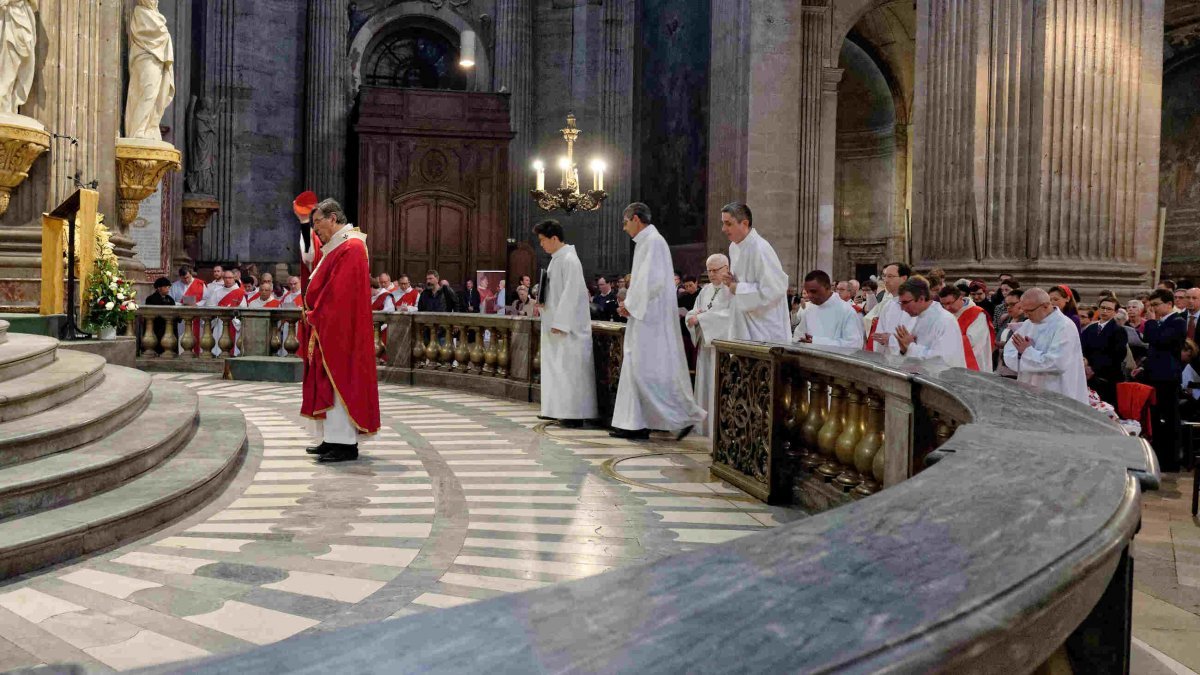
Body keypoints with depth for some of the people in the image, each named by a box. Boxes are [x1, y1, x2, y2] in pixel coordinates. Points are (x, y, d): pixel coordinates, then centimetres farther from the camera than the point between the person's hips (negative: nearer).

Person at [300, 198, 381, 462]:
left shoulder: (350, 248, -14)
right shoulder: (336, 247, 17)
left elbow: (339, 292, -19)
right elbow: (322, 287, 24)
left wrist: (317, 316, -12)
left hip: (341, 329, -10)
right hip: (329, 329, 10)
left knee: (339, 382, -8)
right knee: (331, 383, 11)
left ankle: (344, 444, -5)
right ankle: (333, 438, 15)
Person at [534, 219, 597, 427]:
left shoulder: (569, 260, -15)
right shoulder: (556, 259, 14)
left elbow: (571, 293, -20)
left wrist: (560, 323, -21)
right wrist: (542, 297, 5)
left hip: (568, 326, -10)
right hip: (555, 323, 10)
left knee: (569, 368, -6)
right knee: (556, 368, 12)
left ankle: (574, 414, -2)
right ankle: (559, 410, 18)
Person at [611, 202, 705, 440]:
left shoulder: (653, 242, -14)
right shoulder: (647, 242, 17)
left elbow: (653, 281, -21)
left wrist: (631, 305, -13)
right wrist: (631, 303, 12)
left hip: (651, 318, -10)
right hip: (645, 316, 10)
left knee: (650, 371, -9)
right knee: (635, 369, 9)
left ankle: (686, 416, -3)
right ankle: (636, 424, 11)